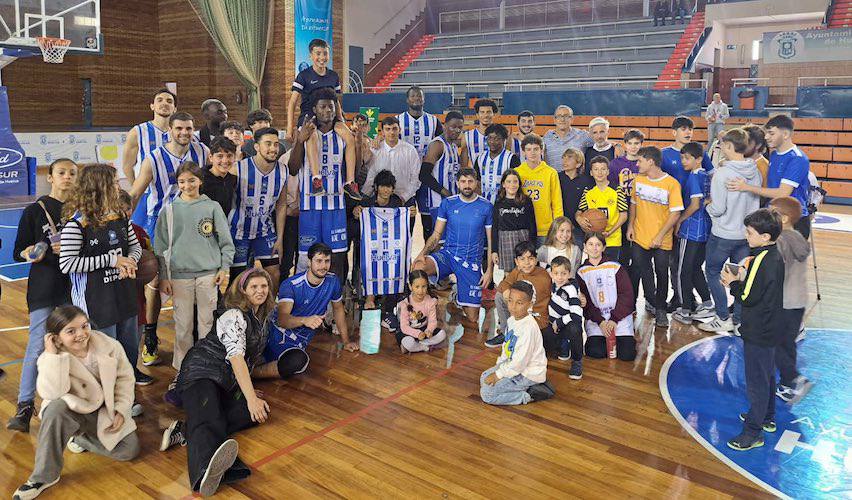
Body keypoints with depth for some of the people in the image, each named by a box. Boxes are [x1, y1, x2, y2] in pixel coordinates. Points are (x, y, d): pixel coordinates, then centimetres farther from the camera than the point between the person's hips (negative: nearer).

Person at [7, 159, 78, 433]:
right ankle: (25, 405, 3)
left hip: (75, 285, 3)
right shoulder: (35, 210, -2)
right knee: (38, 345, -6)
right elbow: (18, 252, 1)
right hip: (44, 287, -2)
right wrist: (29, 254, -20)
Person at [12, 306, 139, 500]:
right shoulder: (50, 358, -17)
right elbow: (52, 394, -32)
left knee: (129, 450, -13)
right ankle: (43, 477, -22)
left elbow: (125, 377, -2)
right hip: (73, 410, -2)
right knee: (56, 408, -38)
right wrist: (53, 355, -36)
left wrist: (121, 411, -10)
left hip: (104, 412, 2)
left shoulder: (109, 346, -12)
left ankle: (80, 438, 13)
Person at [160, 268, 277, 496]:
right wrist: (251, 398, -31)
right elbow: (236, 357, -23)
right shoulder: (233, 315, -12)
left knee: (260, 412, -20)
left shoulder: (263, 317, 15)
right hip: (201, 372, -8)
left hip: (229, 382, 8)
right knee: (209, 419, -35)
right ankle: (209, 468, -69)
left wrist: (249, 389, 25)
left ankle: (185, 430, -29)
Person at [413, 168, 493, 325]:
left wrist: (489, 270, -4)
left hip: (472, 261, 0)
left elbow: (491, 241, 3)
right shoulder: (448, 203, 3)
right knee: (418, 268, -34)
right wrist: (423, 253, -12)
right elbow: (437, 234, 5)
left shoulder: (486, 207, 0)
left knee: (472, 318, -2)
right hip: (448, 254, 1)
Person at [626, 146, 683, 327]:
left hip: (661, 240, -4)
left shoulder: (671, 184, -13)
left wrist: (660, 235, -17)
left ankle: (660, 308, 22)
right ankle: (651, 301, 31)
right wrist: (631, 225, 5)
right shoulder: (638, 179, 2)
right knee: (643, 271, 11)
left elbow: (675, 213, -14)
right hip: (640, 237, 4)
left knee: (662, 273, 7)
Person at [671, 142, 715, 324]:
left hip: (691, 231, -8)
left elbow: (695, 205, -20)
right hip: (704, 230, 8)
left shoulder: (694, 176, -14)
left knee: (683, 272, 1)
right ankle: (707, 304, 21)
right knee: (696, 269, 18)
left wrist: (679, 220, -8)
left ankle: (685, 311, 7)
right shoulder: (705, 176, 11)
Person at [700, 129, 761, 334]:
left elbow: (718, 209, -19)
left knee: (713, 274, 10)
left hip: (723, 235, -6)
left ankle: (723, 319, 12)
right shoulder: (756, 172, 0)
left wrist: (708, 205, 2)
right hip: (747, 233, 6)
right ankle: (739, 321, 19)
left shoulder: (723, 173, -20)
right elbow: (757, 202, 8)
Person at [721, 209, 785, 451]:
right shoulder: (775, 256, 3)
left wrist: (733, 283, -9)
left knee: (756, 381, 0)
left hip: (758, 333, -10)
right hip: (770, 329, 10)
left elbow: (748, 297, -23)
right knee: (767, 375, 24)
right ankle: (767, 418, 41)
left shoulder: (762, 262, -26)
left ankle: (753, 433, 10)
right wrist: (742, 279, 1)